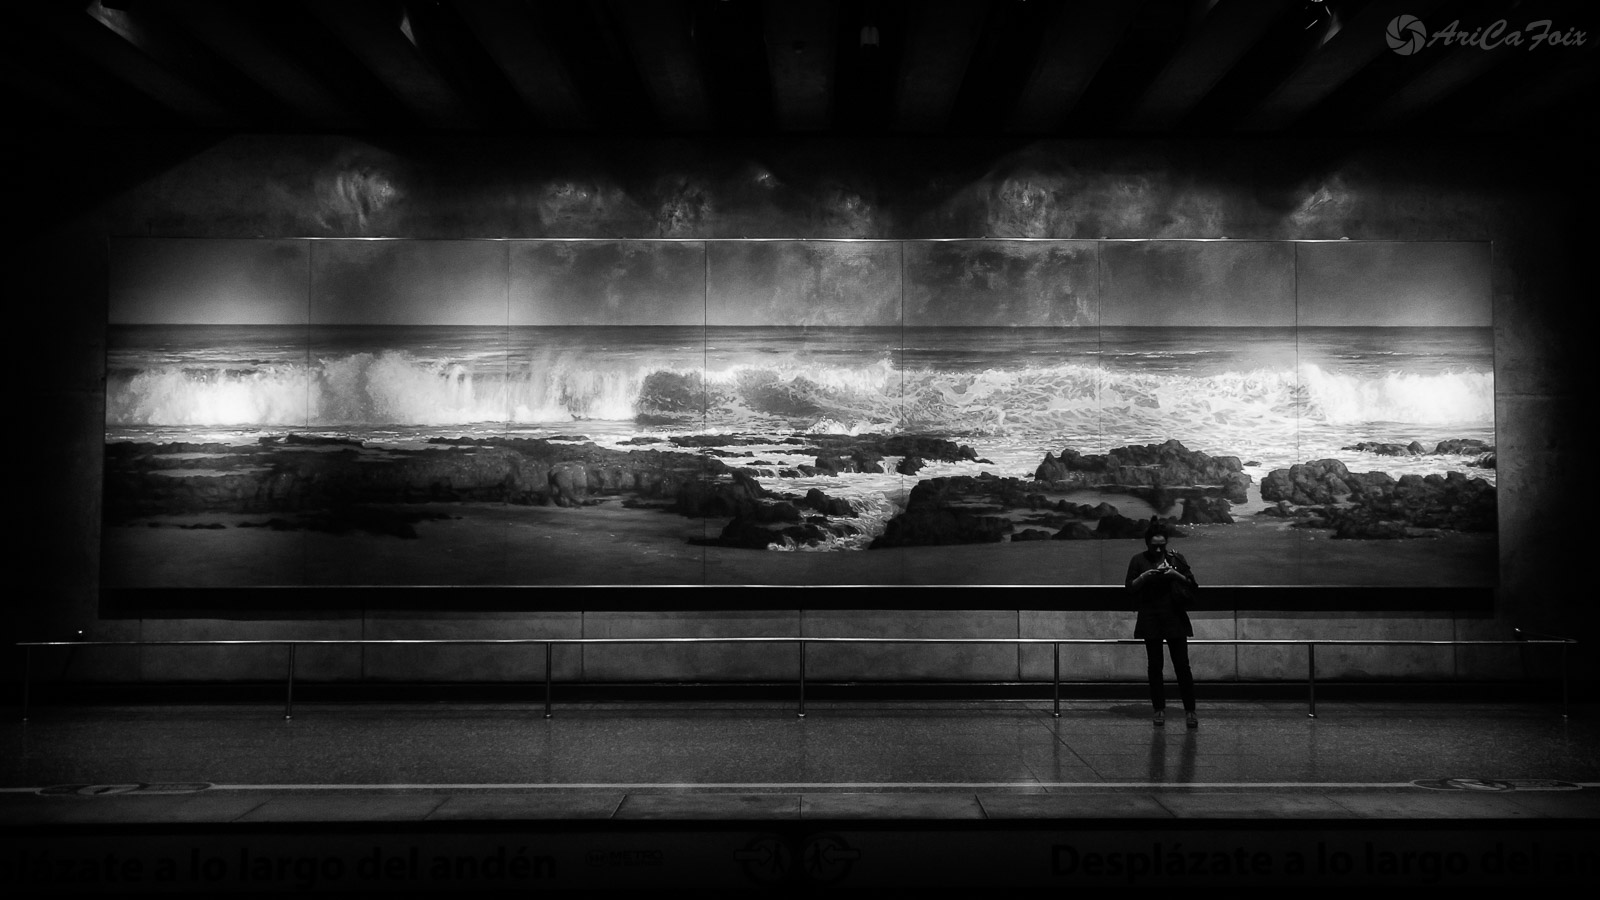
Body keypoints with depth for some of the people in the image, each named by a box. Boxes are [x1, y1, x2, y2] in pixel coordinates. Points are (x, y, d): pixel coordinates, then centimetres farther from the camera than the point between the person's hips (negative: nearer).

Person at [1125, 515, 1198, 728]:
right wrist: (1143, 577, -16)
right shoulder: (1138, 560, 3)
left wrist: (1177, 575, -16)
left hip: (1175, 618, 0)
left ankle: (1190, 711, 2)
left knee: (1182, 665, -3)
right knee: (1155, 665, 4)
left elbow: (1193, 585, 2)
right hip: (1150, 619, 0)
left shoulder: (1176, 558, 3)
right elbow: (1130, 587, 1)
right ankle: (1159, 709, 13)